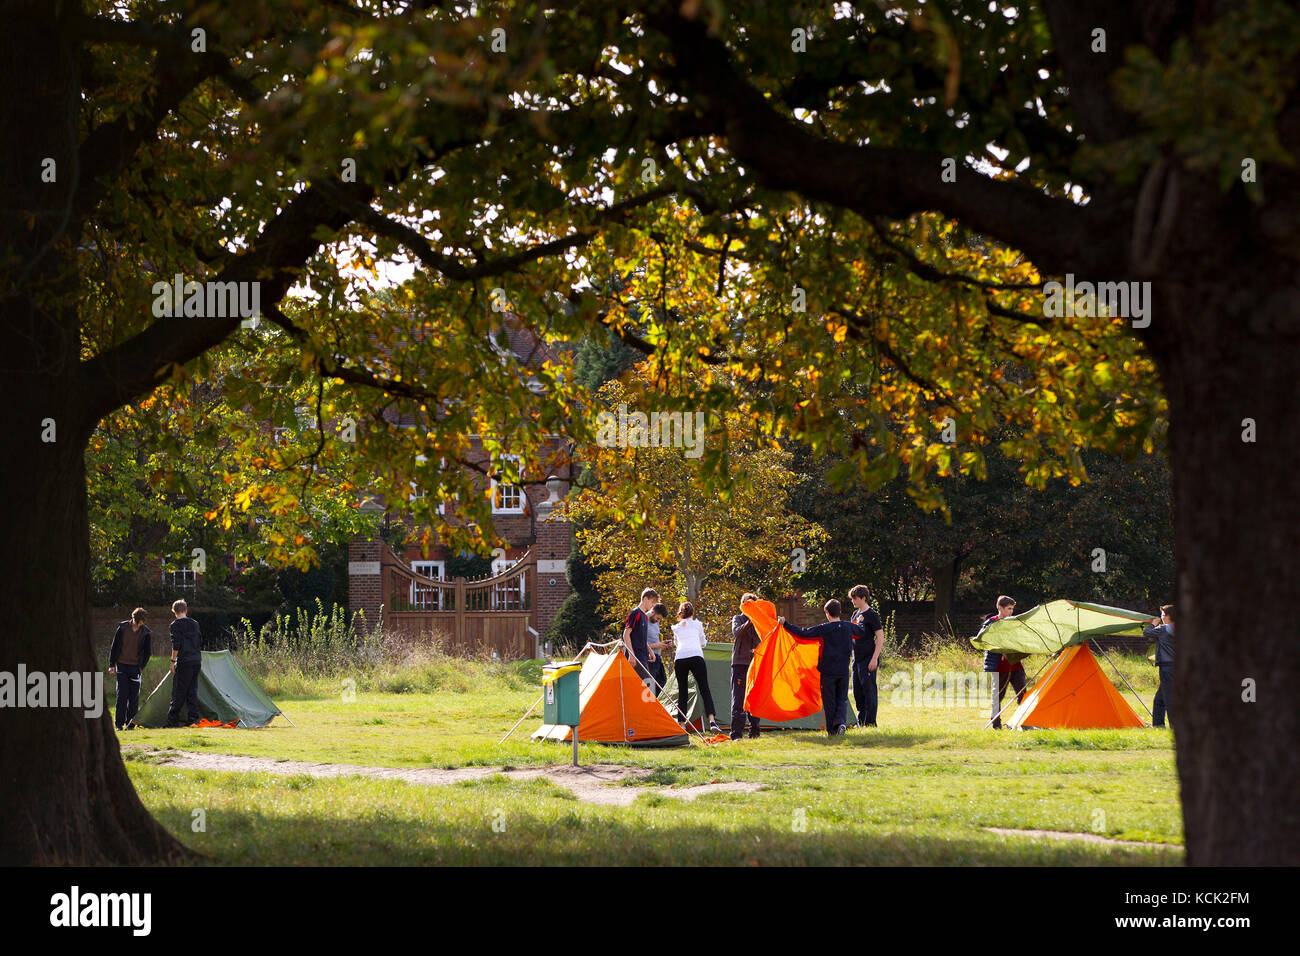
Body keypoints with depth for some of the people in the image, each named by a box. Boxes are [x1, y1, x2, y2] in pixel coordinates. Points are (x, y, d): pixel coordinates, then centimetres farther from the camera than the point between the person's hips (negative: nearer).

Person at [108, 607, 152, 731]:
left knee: (134, 696, 0)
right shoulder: (123, 627, -2)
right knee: (122, 694, -6)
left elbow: (147, 652, 6)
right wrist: (112, 664, 0)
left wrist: (142, 667, -2)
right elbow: (114, 646, 4)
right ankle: (119, 723, -3)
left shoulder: (146, 633, -2)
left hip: (135, 667, 1)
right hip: (121, 665, -1)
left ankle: (131, 723, 7)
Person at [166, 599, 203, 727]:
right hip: (197, 660, 6)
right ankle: (194, 719, 5)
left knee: (178, 693, -4)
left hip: (184, 661, -6)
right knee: (192, 691, 10)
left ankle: (172, 720, -3)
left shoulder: (176, 625, -6)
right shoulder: (195, 624, 14)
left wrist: (173, 661, -5)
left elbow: (176, 645, -12)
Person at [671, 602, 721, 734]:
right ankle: (712, 721, -21)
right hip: (696, 657, -2)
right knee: (704, 690, -6)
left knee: (682, 692, 10)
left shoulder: (677, 627, 22)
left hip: (679, 659, 2)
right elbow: (703, 643, 27)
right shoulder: (697, 624, 17)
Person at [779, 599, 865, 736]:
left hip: (828, 671, -3)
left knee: (829, 700, 7)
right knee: (842, 699, 12)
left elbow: (803, 633, -15)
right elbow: (863, 633, 21)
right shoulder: (848, 627, 1)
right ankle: (841, 721, -13)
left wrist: (785, 623, -8)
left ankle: (831, 730, 10)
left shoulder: (824, 629, -12)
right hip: (844, 671, 3)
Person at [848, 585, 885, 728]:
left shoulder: (871, 615, -10)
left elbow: (880, 638, -13)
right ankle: (861, 722, 19)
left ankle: (870, 723, -4)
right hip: (857, 659, 9)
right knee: (857, 691, 11)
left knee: (869, 690, -7)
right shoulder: (856, 614, 15)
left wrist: (874, 659, -18)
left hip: (868, 659, -9)